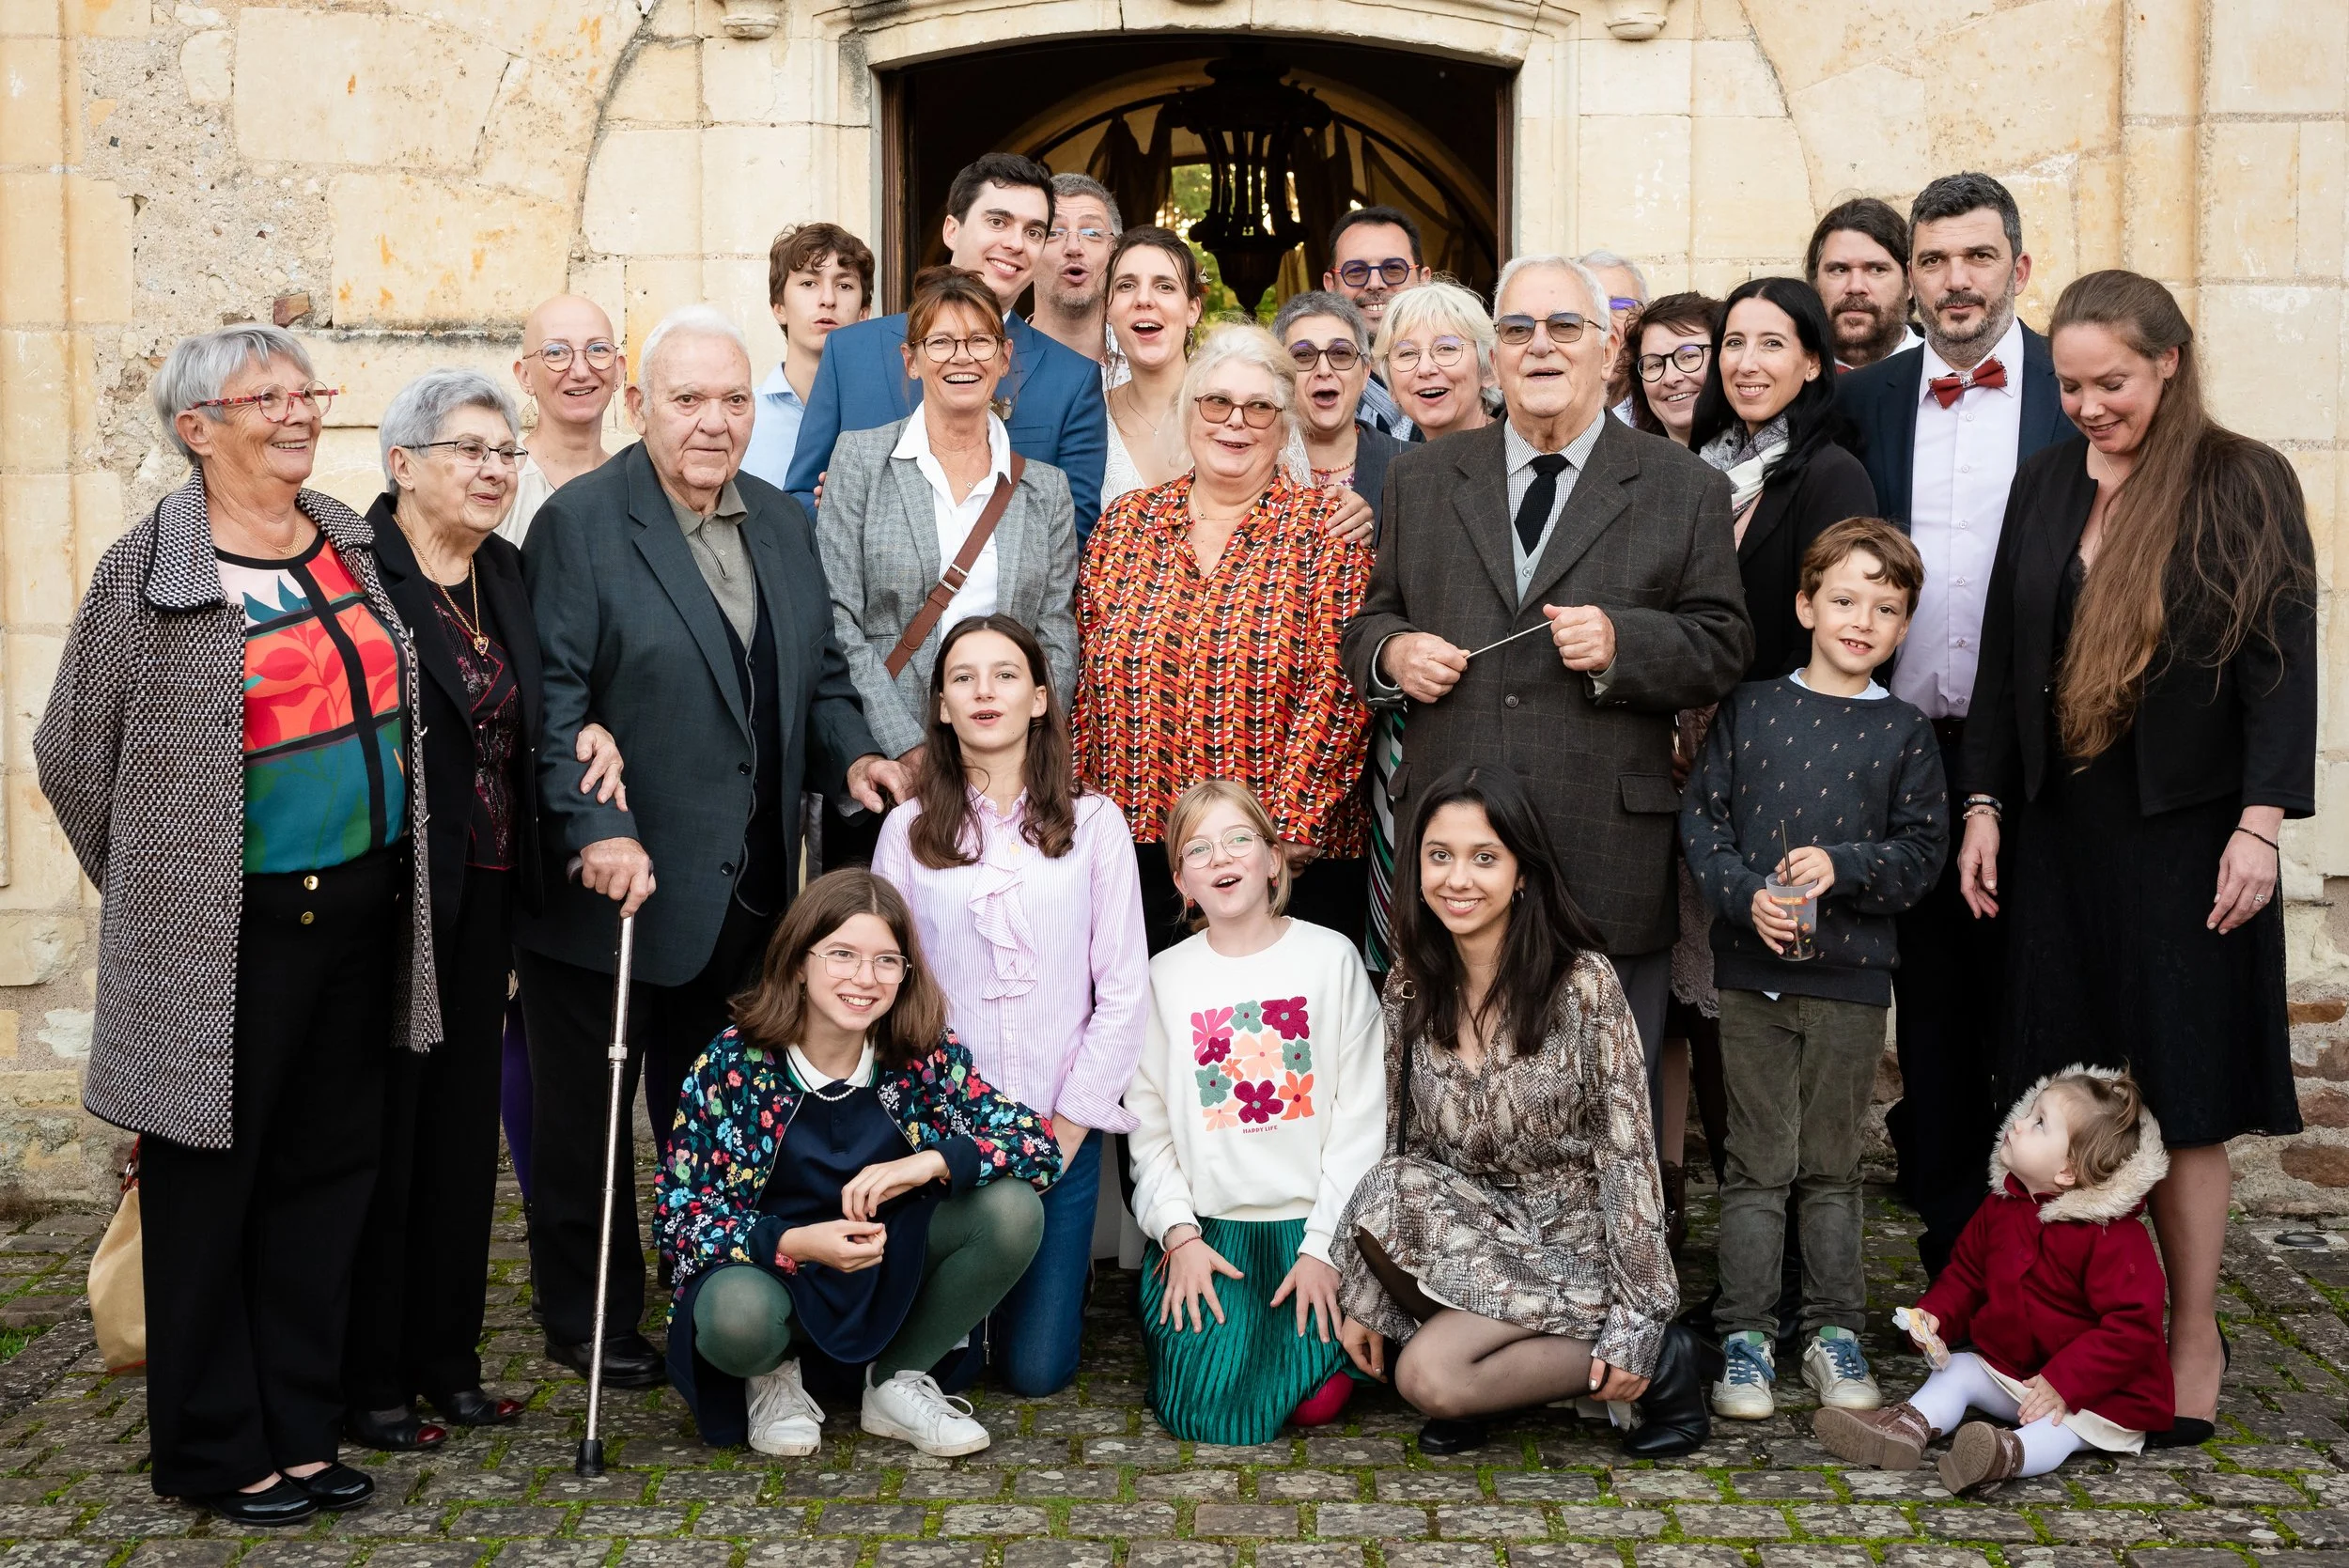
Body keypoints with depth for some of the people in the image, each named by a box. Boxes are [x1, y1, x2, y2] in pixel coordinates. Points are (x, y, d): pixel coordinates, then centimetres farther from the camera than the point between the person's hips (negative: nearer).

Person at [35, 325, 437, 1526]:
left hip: (364, 914, 6)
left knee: (325, 1177, 12)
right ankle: (215, 1452, 20)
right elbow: (74, 753, -2)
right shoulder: (149, 570, -9)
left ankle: (300, 1433, 25)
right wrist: (158, 891, 5)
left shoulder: (354, 546, 8)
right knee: (209, 1183, 6)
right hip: (227, 934, -5)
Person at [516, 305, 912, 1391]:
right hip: (616, 885, -6)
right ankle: (589, 1321, 25)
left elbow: (818, 673, 18)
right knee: (587, 1124, 9)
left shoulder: (782, 523, 11)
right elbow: (553, 698, -16)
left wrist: (849, 753, -1)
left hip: (745, 896, 6)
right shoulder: (578, 523, -9)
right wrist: (595, 831, -25)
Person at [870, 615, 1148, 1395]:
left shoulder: (1094, 823, 0)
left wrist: (1067, 1129, -7)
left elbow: (1123, 991, -1)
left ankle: (1068, 1264, 32)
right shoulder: (908, 830, 1)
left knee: (1036, 1368, 1)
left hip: (1062, 1132, 0)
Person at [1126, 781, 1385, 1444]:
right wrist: (1179, 1234, -9)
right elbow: (1148, 1124, 6)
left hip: (1312, 1222, -1)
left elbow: (1362, 1117, -2)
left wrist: (1325, 1246, -10)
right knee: (1206, 1410, -17)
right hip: (1207, 1225, 1)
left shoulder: (1331, 957, 1)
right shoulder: (1165, 977, 6)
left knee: (1315, 1403, -20)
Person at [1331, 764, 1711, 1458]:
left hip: (1570, 1244, -4)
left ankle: (1655, 1360, -4)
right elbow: (1395, 1139, 3)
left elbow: (1628, 1156, -14)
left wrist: (1637, 1323, -15)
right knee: (1389, 1192, -27)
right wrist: (1364, 1300, 0)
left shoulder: (1583, 984, -16)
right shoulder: (1413, 984, -1)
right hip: (1471, 1231, 5)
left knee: (1427, 1375, -24)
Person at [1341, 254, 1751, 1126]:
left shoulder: (1685, 491, 5)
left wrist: (1620, 643, -15)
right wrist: (1392, 652, -5)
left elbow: (1724, 649, 2)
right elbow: (1373, 618, 18)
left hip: (1609, 864, -2)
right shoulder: (1420, 481, 12)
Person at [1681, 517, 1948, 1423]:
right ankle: (1746, 1337, 13)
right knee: (1759, 1164, 5)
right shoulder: (1751, 708, 3)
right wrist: (1746, 895, -15)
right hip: (1752, 972, 0)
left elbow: (1922, 852, 1)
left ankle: (1835, 1333, 22)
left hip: (1852, 980, 1)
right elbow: (1701, 819, 1)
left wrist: (1842, 866, -16)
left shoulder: (1904, 734, 4)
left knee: (1832, 1167, 10)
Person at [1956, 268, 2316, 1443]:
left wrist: (2260, 823, -14)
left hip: (2183, 827, -4)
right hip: (2058, 828, 4)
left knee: (2179, 1085, 1)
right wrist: (1983, 805, 7)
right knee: (2069, 1088, 6)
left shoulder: (2243, 484, -3)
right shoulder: (2046, 484, 10)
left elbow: (2282, 660, -7)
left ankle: (2193, 1340, 12)